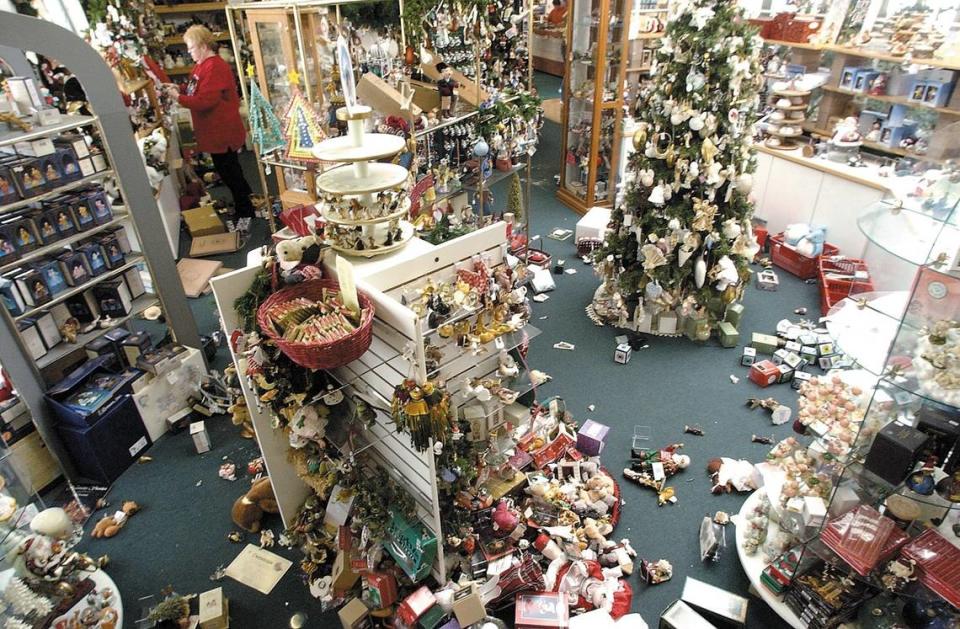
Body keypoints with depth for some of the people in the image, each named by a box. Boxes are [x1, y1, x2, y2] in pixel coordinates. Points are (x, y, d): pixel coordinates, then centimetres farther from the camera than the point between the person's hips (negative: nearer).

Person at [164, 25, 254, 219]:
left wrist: (178, 97, -18)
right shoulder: (202, 64, 11)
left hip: (222, 131, -10)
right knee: (226, 168, 18)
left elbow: (205, 100, -27)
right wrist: (180, 89, 6)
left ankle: (245, 211, 10)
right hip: (214, 130, 10)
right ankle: (245, 199, 32)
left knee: (228, 170, -1)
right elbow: (197, 92, 22)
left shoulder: (214, 67, -21)